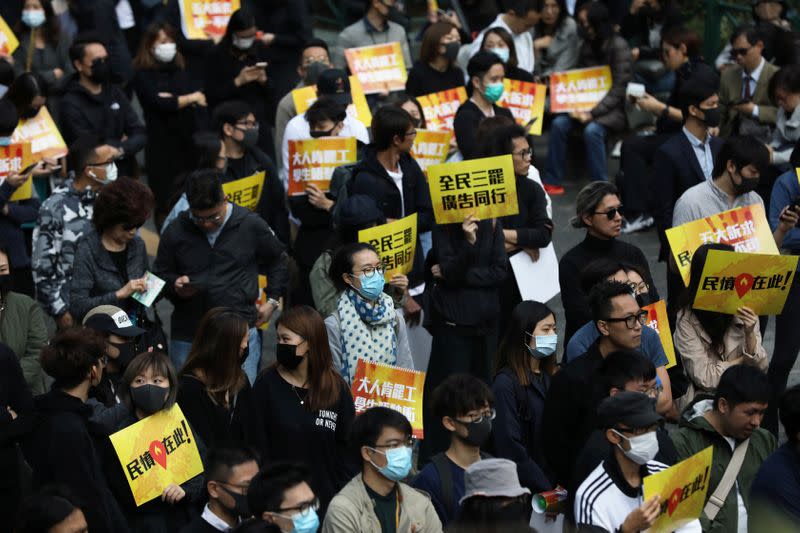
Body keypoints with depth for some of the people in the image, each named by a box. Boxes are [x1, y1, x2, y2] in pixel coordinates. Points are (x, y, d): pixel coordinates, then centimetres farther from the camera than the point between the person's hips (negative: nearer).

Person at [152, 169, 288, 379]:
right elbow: (160, 275, 14)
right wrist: (175, 286, -8)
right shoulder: (175, 232, 2)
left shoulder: (251, 225, -1)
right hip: (187, 336, 2)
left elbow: (278, 261, 16)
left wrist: (272, 300, 10)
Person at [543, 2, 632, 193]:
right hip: (585, 104, 6)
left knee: (592, 130, -34)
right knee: (559, 123, -19)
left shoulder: (618, 46, -11)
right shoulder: (587, 46, 10)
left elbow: (619, 89, -15)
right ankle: (553, 182, -16)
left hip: (613, 108, -6)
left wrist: (593, 113, -22)